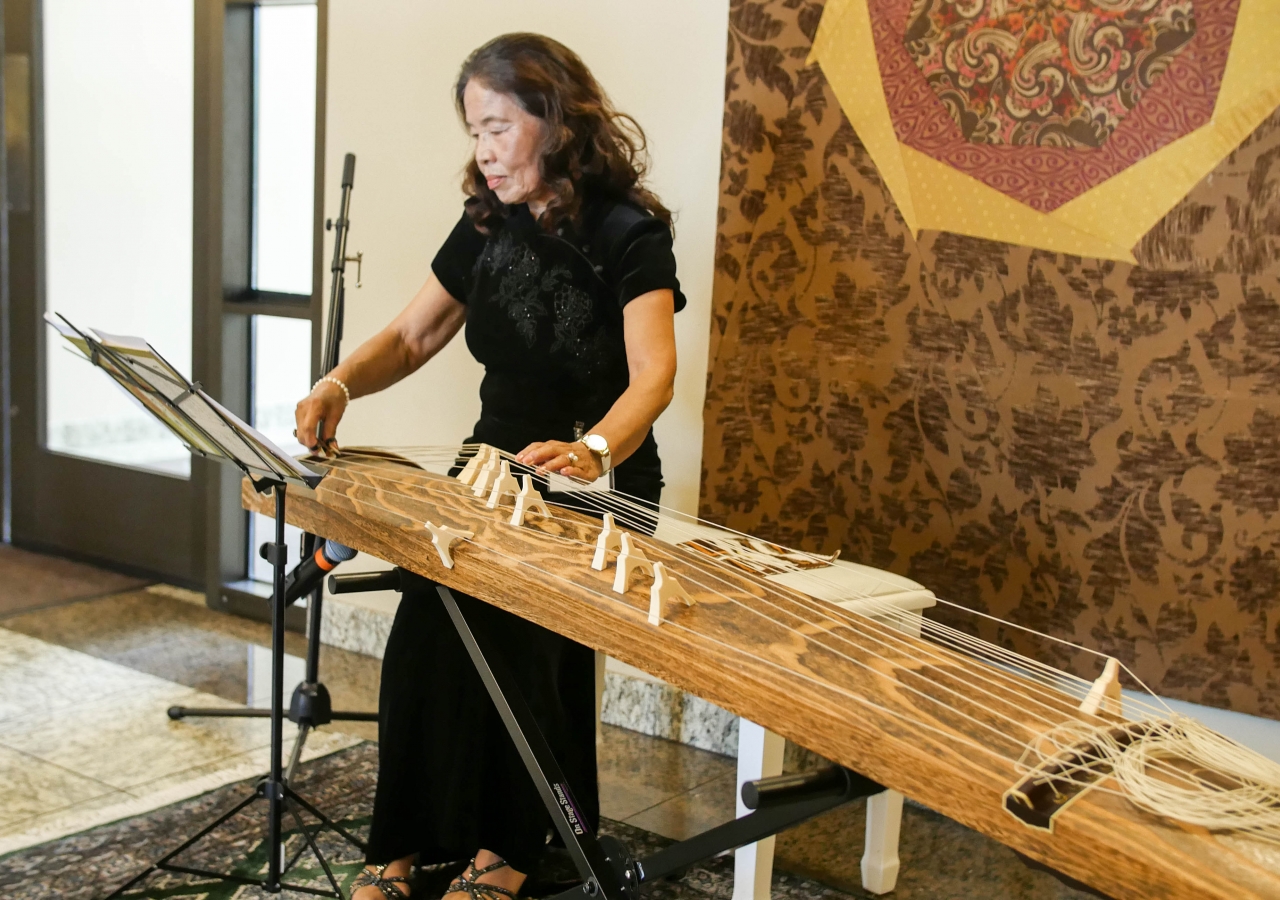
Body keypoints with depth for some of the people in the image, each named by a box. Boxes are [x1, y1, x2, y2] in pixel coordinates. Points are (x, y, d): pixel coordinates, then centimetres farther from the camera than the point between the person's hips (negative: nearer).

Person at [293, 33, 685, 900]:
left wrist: (589, 452, -50)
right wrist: (340, 384, -13)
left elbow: (653, 375, -29)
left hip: (597, 483, -5)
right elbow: (411, 337, 9)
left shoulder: (629, 235, -15)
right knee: (426, 620, -20)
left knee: (517, 627, -26)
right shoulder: (488, 227, 4)